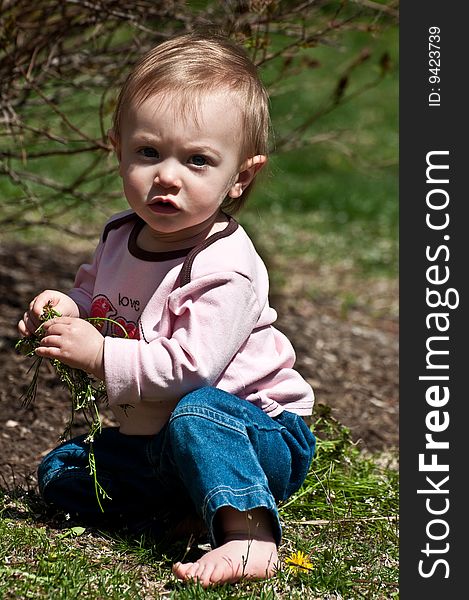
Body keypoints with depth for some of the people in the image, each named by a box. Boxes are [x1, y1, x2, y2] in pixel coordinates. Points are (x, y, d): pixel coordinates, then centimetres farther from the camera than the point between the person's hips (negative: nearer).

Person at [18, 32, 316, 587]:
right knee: (58, 471, 5)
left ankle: (248, 536, -42)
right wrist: (68, 308, -4)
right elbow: (96, 292, 20)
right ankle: (191, 508, -5)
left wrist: (100, 355, -27)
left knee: (197, 415, -40)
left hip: (260, 435, -9)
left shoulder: (225, 268, -26)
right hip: (154, 440, 9)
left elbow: (190, 367, -31)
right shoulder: (120, 235, 0)